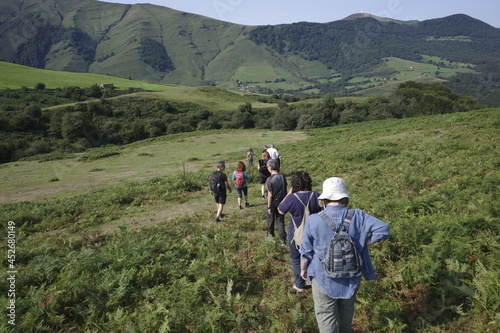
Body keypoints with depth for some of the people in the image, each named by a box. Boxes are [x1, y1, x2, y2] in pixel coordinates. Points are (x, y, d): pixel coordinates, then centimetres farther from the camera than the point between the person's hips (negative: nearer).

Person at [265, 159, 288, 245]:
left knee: (271, 219, 18)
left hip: (273, 203, -4)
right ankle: (283, 239, 8)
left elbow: (270, 195, -18)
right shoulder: (283, 177, -5)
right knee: (280, 220, 11)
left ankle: (270, 234, 38)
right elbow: (285, 190, 3)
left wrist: (269, 207, -10)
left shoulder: (270, 179, -21)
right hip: (282, 202, 4)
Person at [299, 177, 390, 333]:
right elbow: (383, 229, -18)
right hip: (351, 278, 3)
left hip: (323, 279, -3)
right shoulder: (357, 216, -14)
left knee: (326, 316, 13)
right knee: (347, 311, 28)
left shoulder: (313, 221, -18)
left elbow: (306, 252, -9)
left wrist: (303, 269, 9)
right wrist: (363, 243, -7)